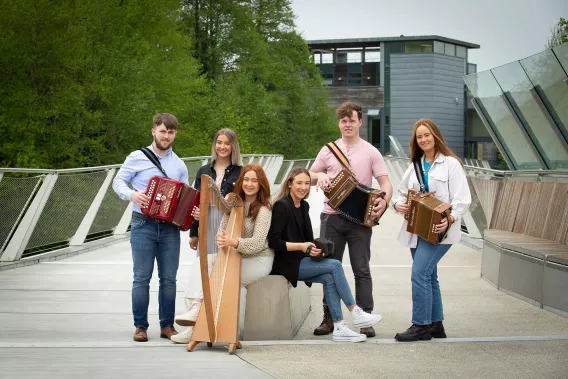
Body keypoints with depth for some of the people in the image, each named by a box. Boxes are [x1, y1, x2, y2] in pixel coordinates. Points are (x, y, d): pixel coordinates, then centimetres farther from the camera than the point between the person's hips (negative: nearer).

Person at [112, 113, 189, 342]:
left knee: (169, 279, 3)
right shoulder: (137, 157, 2)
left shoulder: (179, 166, 13)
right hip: (143, 225, -3)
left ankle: (167, 325, 12)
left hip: (170, 228, 3)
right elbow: (118, 181, 2)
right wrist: (131, 194, -18)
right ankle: (140, 326, 5)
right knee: (142, 278, -3)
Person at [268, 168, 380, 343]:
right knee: (334, 265, -19)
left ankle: (339, 328, -19)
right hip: (286, 264, -8)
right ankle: (356, 315, -13)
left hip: (300, 261, 8)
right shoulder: (281, 206, -12)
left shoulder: (303, 206, 14)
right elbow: (273, 241, -17)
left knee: (329, 278, -18)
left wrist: (315, 248, -2)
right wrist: (301, 246, -25)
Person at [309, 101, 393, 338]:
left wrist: (383, 201, -23)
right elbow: (309, 176, 16)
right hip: (332, 217, 3)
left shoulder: (371, 152, 3)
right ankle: (329, 318, 14)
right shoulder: (328, 150, 10)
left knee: (361, 270, -1)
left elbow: (385, 183, -2)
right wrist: (320, 175, -8)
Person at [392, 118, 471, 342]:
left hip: (438, 230, -7)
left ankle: (421, 326, -9)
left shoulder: (450, 164, -5)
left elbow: (462, 199, -11)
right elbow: (402, 192, 20)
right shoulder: (415, 166, 15)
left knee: (419, 273, -16)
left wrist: (450, 219, -27)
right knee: (428, 277, 12)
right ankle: (435, 325, 21)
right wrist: (398, 204, -3)